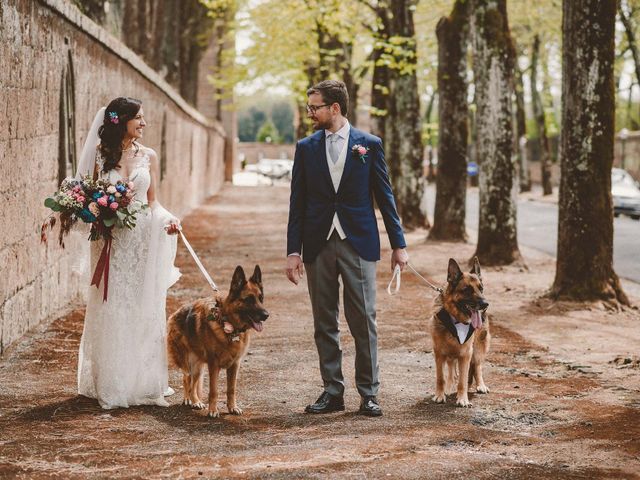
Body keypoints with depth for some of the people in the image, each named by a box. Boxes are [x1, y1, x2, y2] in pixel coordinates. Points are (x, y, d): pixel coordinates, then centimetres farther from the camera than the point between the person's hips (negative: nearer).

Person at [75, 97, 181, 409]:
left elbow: (153, 201, 11)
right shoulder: (101, 155, 1)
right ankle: (112, 386, 9)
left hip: (143, 239, 2)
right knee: (111, 311, 1)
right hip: (111, 240, -1)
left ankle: (143, 381, 13)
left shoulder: (148, 156, 6)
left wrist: (167, 219, -7)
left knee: (143, 309, 4)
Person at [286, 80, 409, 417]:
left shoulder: (369, 145, 2)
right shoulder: (306, 148, 7)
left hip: (359, 244, -2)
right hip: (318, 246, 2)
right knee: (324, 323, 6)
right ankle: (332, 391, 14)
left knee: (364, 320, -2)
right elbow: (297, 203, 7)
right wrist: (293, 250, 0)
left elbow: (384, 196, 4)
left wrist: (398, 244, 1)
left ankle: (368, 393, 6)